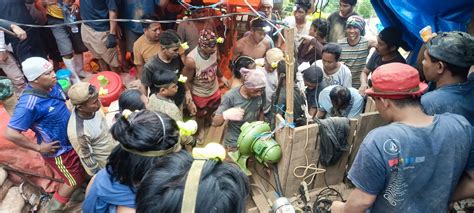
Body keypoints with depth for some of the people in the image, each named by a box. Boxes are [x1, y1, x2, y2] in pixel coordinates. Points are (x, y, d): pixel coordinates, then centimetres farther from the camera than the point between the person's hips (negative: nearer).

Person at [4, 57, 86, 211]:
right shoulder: (29, 103, -32)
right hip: (59, 150, -7)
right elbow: (10, 134, -29)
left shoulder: (51, 85, -10)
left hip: (71, 139, 7)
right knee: (75, 181, 11)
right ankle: (53, 209, 33)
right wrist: (39, 148, -20)